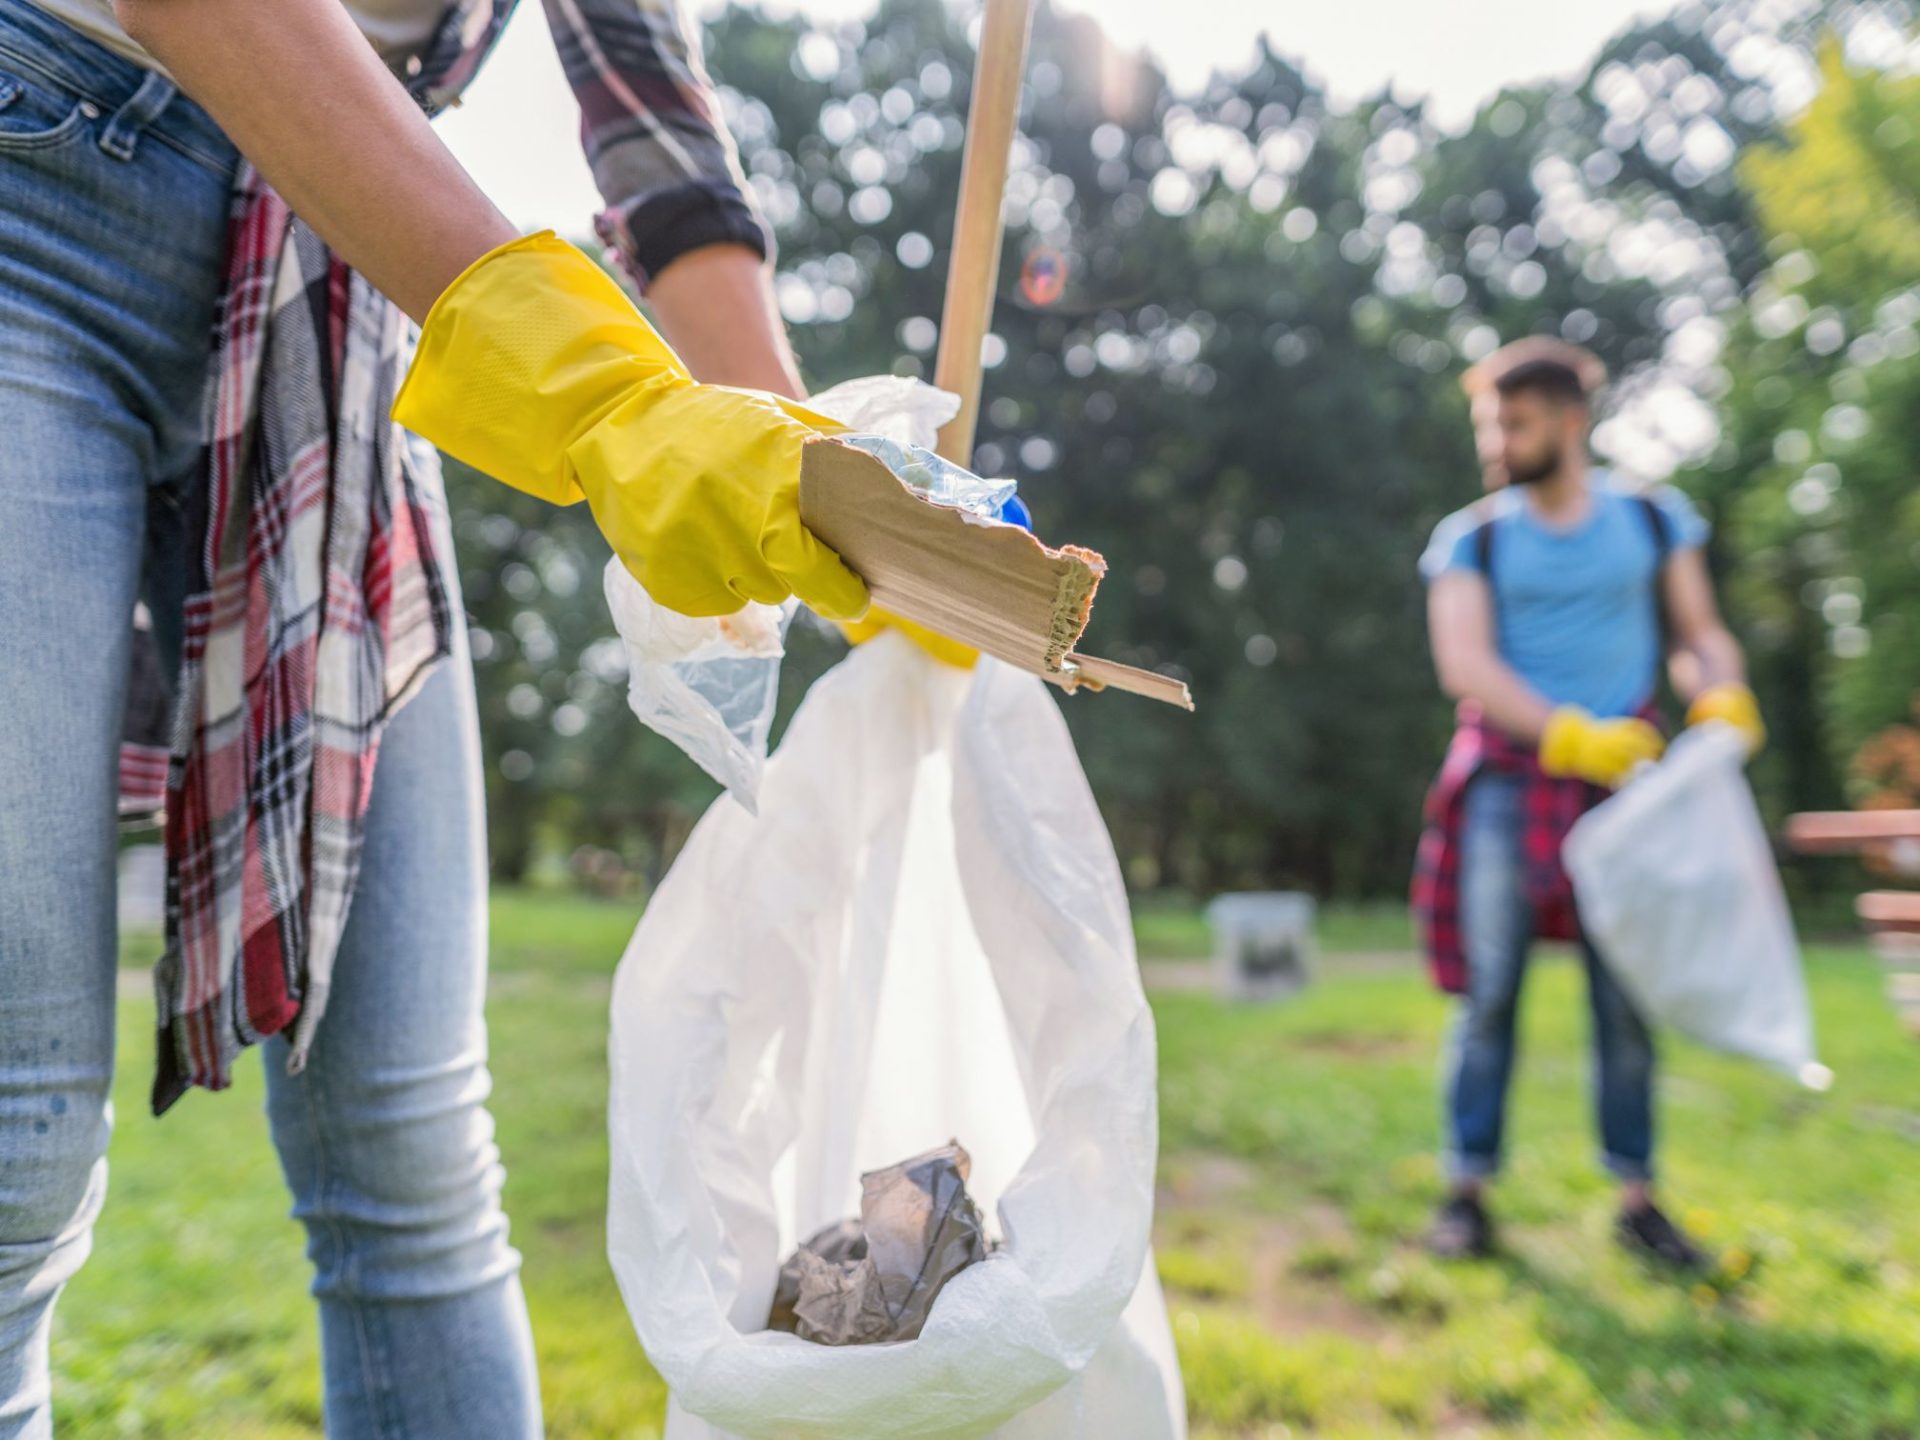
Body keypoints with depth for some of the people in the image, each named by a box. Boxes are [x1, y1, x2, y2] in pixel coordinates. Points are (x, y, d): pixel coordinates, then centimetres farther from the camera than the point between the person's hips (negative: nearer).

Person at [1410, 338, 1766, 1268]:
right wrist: (1572, 734, -20)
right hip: (1507, 775, -1)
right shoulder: (1471, 538, 4)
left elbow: (1696, 634, 13)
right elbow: (1463, 663, -8)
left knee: (1627, 998, 4)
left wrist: (1722, 697, -10)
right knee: (1488, 990, -2)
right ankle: (1467, 1188, 8)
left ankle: (1637, 1199, 18)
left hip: (1621, 777, 2)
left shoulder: (1653, 520, 10)